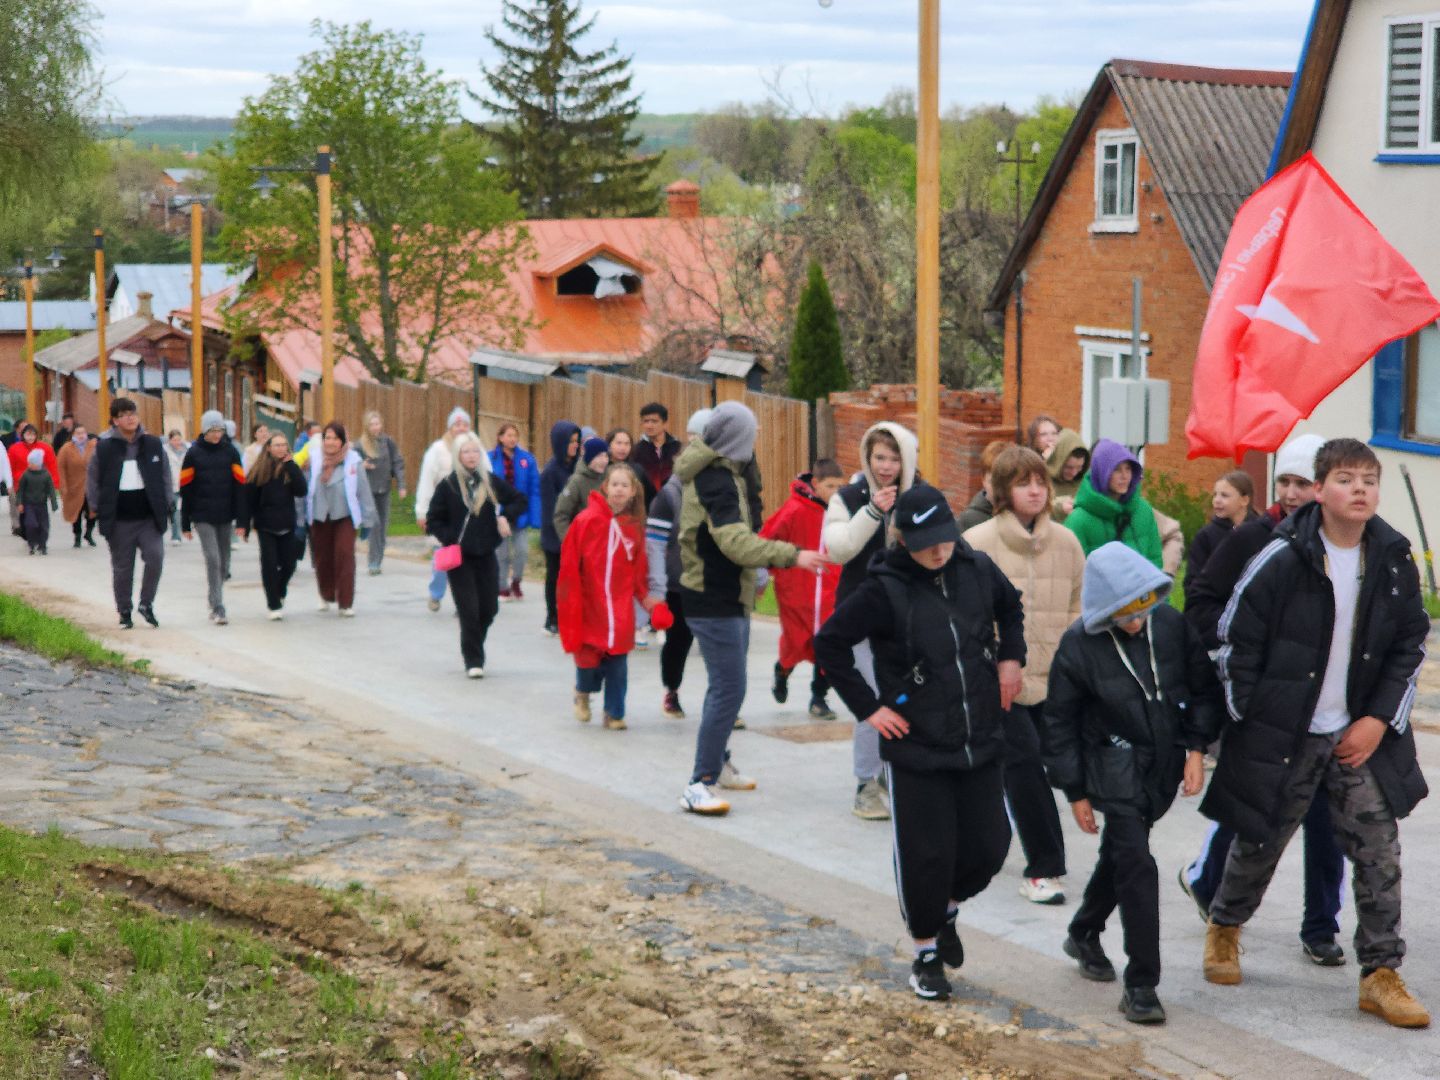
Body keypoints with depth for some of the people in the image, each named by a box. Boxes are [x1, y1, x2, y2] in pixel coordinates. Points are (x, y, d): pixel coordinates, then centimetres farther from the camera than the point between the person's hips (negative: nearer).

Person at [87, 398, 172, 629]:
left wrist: (165, 504, 4)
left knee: (155, 557, -14)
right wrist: (99, 509, 0)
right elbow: (92, 480, 7)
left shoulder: (154, 445, 5)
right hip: (119, 520, -1)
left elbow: (166, 477, 12)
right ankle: (124, 612, 19)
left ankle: (146, 603, 5)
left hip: (149, 516, 1)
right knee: (122, 567, 6)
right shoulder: (104, 449, -1)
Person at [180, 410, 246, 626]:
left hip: (225, 516, 3)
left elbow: (240, 485, 3)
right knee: (212, 559, -13)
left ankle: (214, 596, 34)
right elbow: (186, 489, 1)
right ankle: (218, 608, -11)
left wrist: (241, 519, -3)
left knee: (223, 562, 10)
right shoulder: (194, 453, -1)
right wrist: (185, 524, 0)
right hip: (203, 517, -3)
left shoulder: (230, 451, 4)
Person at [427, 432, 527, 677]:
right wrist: (449, 539, -12)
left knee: (489, 608, 5)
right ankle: (473, 660, 2)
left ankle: (473, 649, 28)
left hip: (486, 555, 3)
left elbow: (519, 500, 14)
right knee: (469, 609, -6)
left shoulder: (491, 481, 3)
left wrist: (506, 517, -3)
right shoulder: (448, 485, -4)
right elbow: (433, 520, 1)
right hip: (459, 557, -3)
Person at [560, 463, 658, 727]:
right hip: (589, 605, -3)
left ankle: (614, 713, 20)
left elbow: (638, 567, 10)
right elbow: (569, 564, -9)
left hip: (620, 609, 3)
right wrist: (571, 602, -10)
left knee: (617, 663, 4)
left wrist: (643, 596, 0)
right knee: (588, 658, 0)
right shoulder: (587, 520, -10)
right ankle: (583, 692, 34)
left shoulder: (635, 525, 1)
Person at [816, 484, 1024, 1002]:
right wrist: (867, 706, -9)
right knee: (925, 856, 1)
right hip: (916, 751, -4)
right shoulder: (886, 590, -15)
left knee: (990, 844, 8)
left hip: (982, 743, 4)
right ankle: (926, 954, 22)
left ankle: (946, 910, 37)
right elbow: (829, 643, -8)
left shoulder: (978, 569, -1)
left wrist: (1011, 656, 8)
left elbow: (1010, 608, 22)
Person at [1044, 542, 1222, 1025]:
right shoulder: (1078, 646, -16)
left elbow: (1203, 686, 6)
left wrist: (1196, 748, -2)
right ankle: (1141, 985, -7)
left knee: (1119, 853, 20)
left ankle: (1084, 936, 45)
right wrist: (1076, 792, -5)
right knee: (1137, 864, -13)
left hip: (1163, 767, 4)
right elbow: (1059, 724, -7)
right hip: (1115, 770, -4)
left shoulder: (1171, 624, -7)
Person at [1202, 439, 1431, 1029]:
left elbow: (1411, 647, 8)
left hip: (1361, 735, 3)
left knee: (1379, 851, -3)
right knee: (1261, 842, 12)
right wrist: (1247, 722, -6)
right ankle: (1224, 926, 39)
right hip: (1282, 736, -3)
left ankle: (1381, 974, 6)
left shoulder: (1394, 561, 0)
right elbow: (1234, 641, -7)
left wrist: (1381, 720, -1)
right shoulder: (1281, 560, -12)